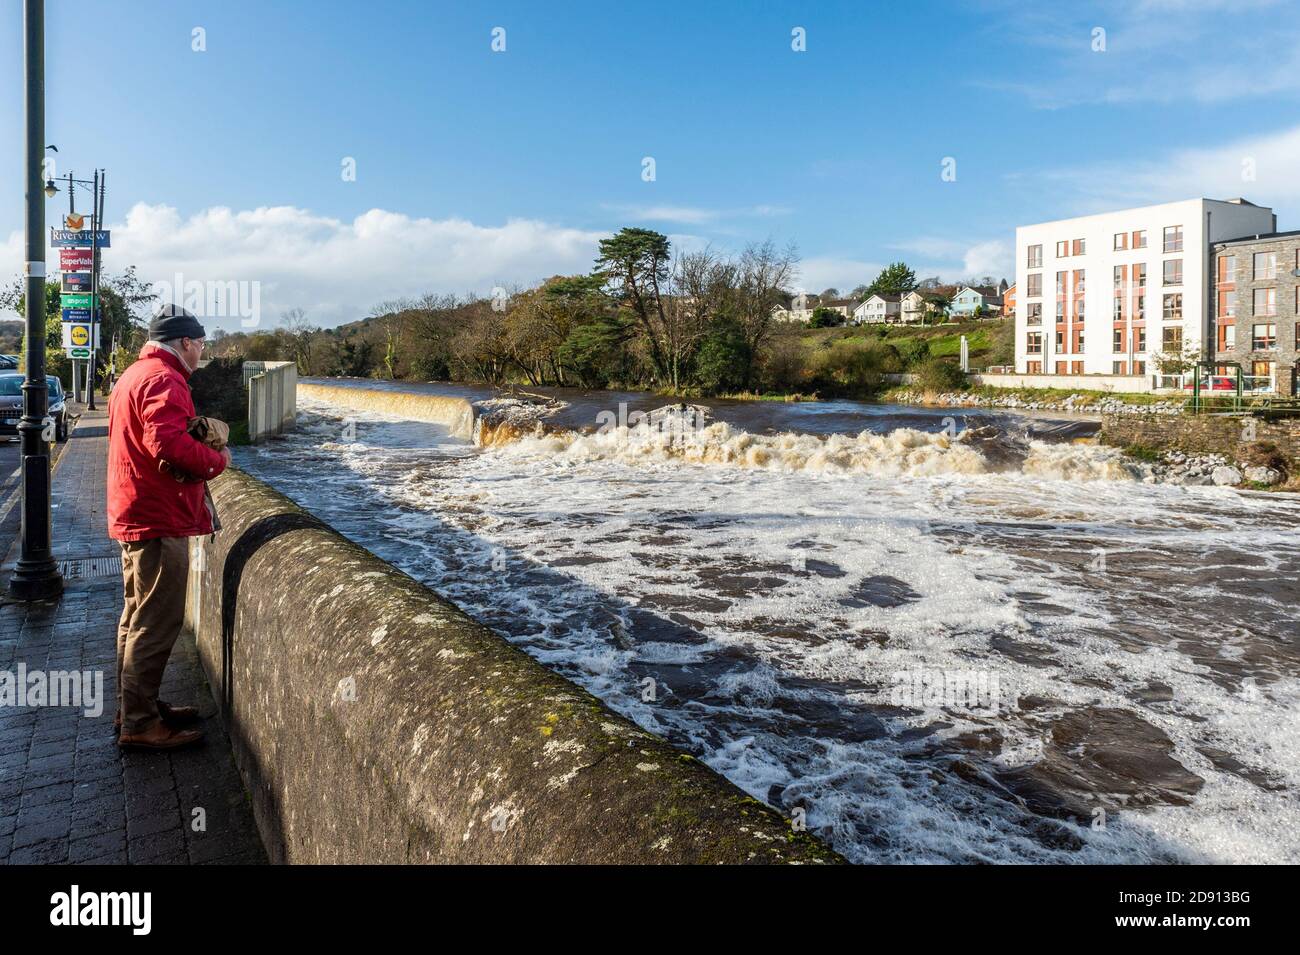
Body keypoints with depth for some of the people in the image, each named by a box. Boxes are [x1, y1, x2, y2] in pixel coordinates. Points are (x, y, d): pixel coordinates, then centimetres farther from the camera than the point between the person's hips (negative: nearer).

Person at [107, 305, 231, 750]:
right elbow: (168, 444, -31)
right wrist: (216, 460, -15)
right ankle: (139, 725, 3)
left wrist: (199, 428, 9)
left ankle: (136, 708, 30)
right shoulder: (163, 380, -17)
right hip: (159, 520, -11)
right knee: (156, 625, -4)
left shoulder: (134, 375, 17)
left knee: (138, 619, 18)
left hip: (134, 515, 11)